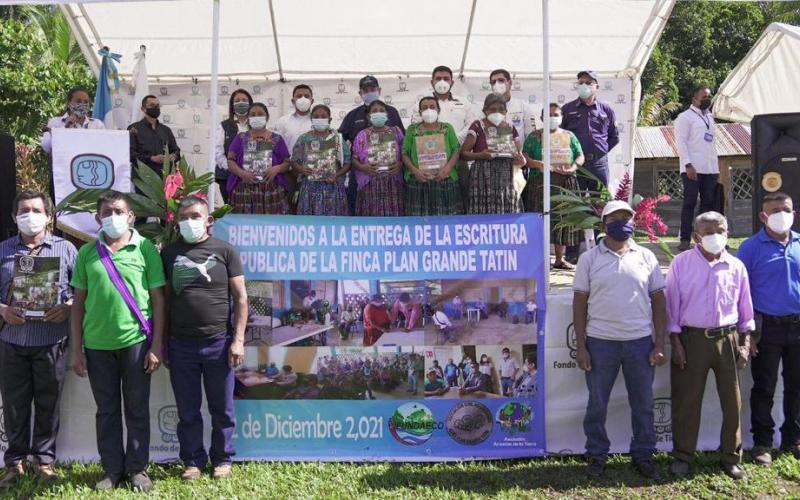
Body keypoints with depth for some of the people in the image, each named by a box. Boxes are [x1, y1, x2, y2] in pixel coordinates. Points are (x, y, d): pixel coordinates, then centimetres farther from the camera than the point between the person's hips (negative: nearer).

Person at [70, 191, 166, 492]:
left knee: (137, 410, 8)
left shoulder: (145, 248, -2)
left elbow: (158, 300, -1)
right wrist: (76, 349, 4)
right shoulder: (87, 253, 5)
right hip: (97, 344, 2)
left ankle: (138, 469, 20)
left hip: (136, 341, -2)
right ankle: (112, 469, 24)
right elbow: (79, 303, 8)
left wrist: (156, 346, -5)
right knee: (106, 410, 12)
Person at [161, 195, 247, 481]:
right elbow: (163, 299, 10)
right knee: (188, 410, 9)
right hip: (181, 344, 2)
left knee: (222, 409, 8)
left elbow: (240, 298, 0)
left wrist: (238, 339, -7)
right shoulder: (169, 253, 8)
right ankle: (193, 461, 23)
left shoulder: (224, 251, 1)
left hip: (219, 342, -2)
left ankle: (222, 460, 23)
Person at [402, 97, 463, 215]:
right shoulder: (412, 129, 10)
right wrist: (415, 170, -11)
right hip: (419, 182, 0)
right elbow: (405, 153, 5)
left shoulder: (447, 128, 11)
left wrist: (447, 168, -12)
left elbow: (456, 151, 4)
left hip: (444, 181, 1)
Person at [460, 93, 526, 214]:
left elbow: (518, 153, 23)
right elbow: (463, 153, -3)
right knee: (485, 211, -11)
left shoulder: (510, 128, 15)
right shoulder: (478, 126, 0)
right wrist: (480, 155, -20)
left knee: (508, 213, 0)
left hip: (508, 178, 5)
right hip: (485, 178, -4)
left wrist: (521, 160, 0)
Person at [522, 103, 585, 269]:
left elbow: (580, 156, 12)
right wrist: (538, 164, -19)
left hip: (565, 183, 3)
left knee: (563, 219, 5)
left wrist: (573, 167, -8)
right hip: (540, 183, -3)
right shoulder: (535, 136, 7)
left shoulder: (569, 136, 16)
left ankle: (560, 259, 15)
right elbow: (524, 157, -2)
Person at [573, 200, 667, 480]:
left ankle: (643, 454, 24)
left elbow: (658, 302, 6)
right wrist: (581, 347, -4)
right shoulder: (589, 259, 2)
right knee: (597, 403, 8)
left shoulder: (646, 257, 5)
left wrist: (659, 345, 0)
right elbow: (580, 303, 2)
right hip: (600, 342, -1)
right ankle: (596, 455, 22)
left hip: (640, 341, 1)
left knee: (643, 403, 9)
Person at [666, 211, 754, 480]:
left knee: (732, 401, 6)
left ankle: (731, 457, 21)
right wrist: (675, 342, -6)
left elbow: (745, 308, 10)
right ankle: (682, 455, 18)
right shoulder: (681, 263, -2)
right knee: (686, 399, 4)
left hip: (727, 339, 2)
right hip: (692, 338, -2)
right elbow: (672, 306, -1)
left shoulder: (736, 266, 4)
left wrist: (745, 343, 4)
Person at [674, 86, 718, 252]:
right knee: (690, 202, -5)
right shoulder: (685, 117, -2)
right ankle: (685, 240, -3)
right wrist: (688, 165, -19)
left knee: (708, 202, 4)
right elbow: (680, 141, -9)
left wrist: (717, 165, 15)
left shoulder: (710, 117, 21)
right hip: (692, 168, -7)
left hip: (710, 168, 7)